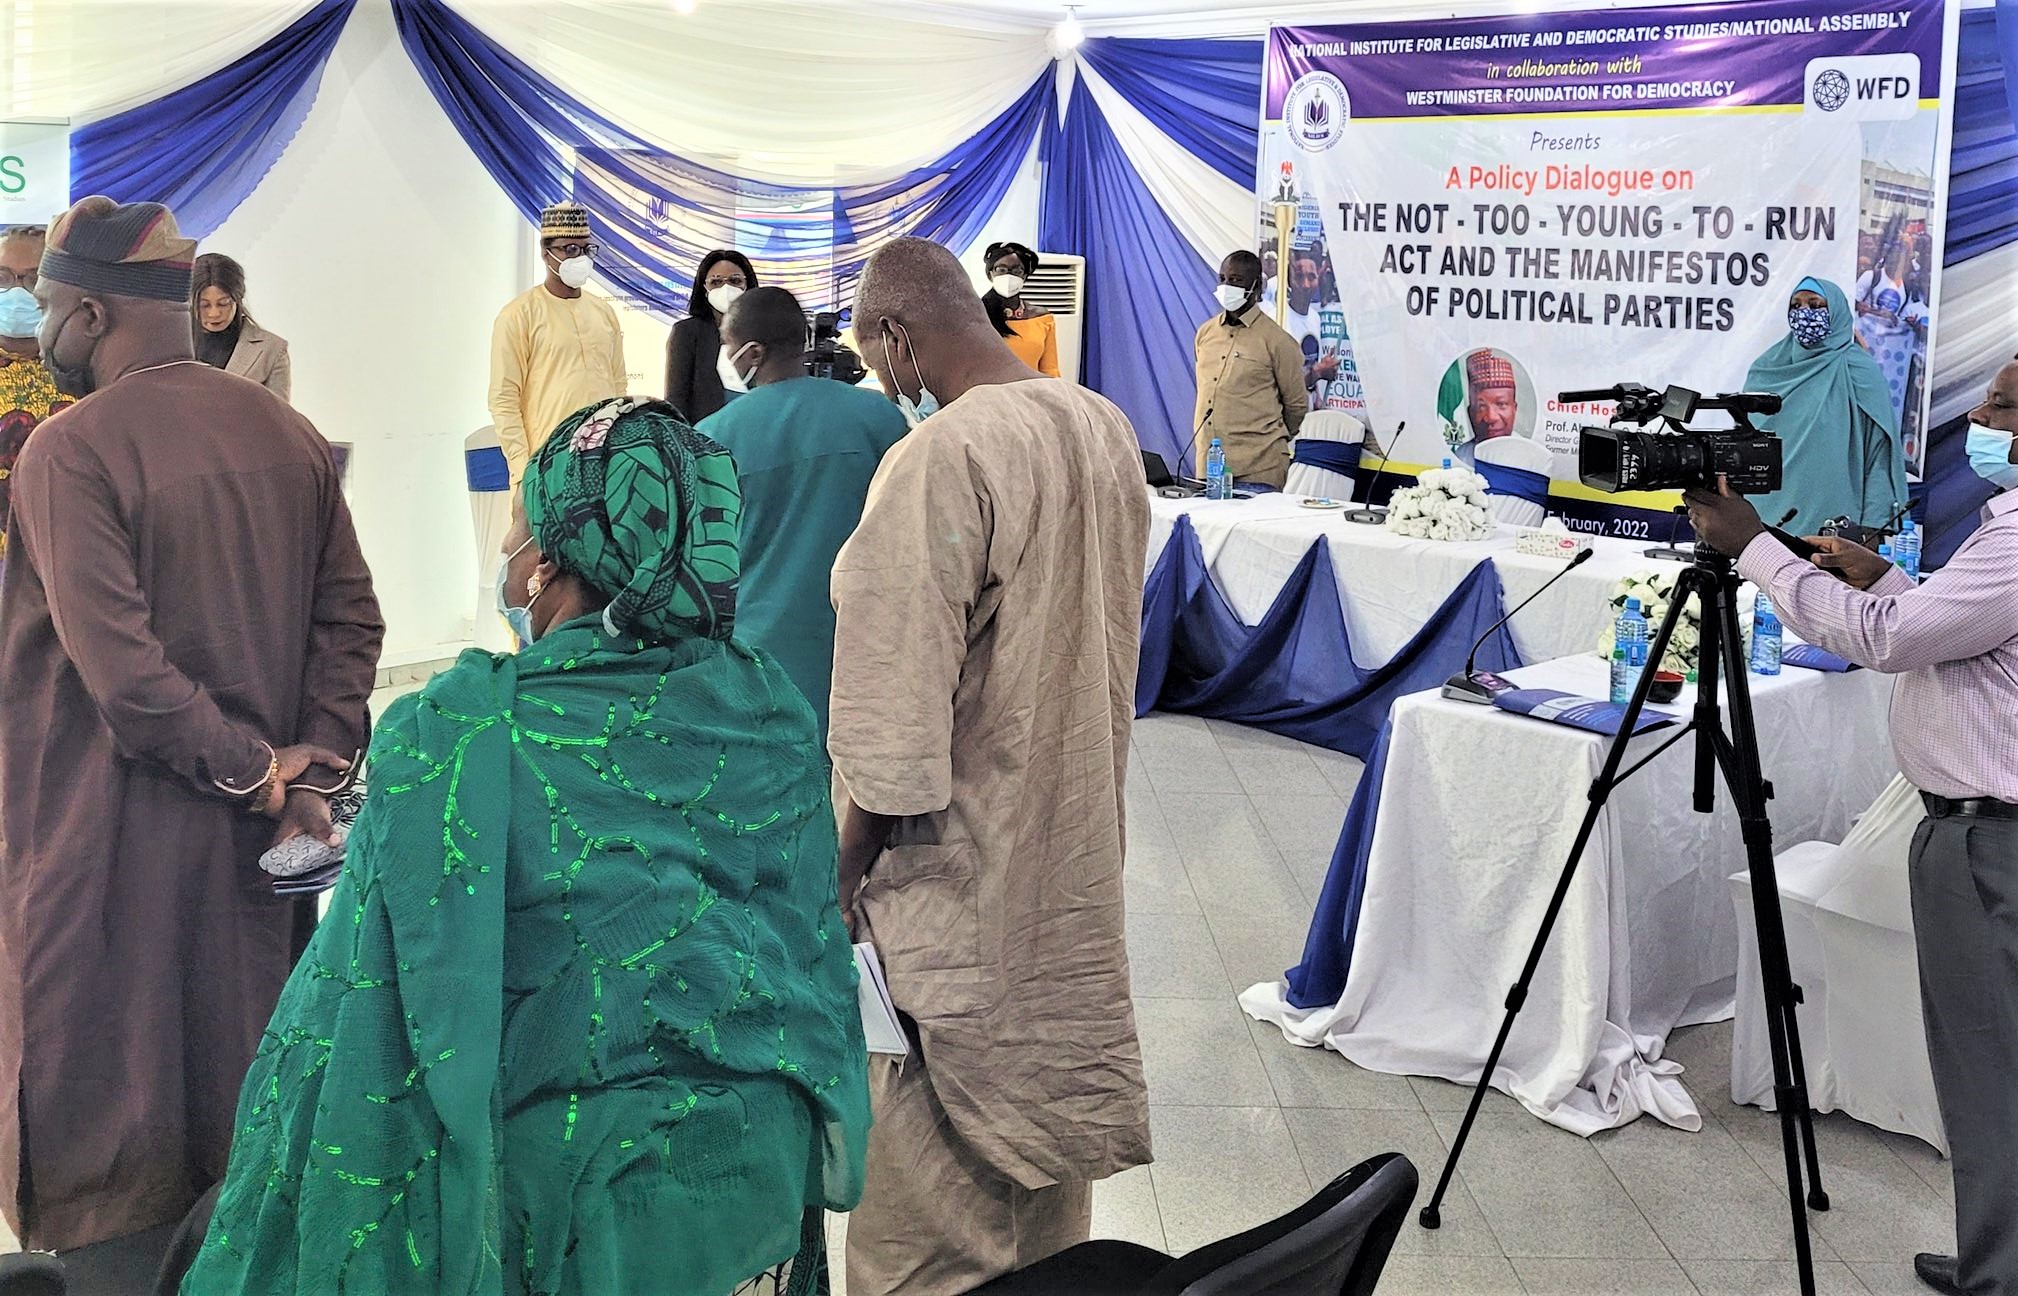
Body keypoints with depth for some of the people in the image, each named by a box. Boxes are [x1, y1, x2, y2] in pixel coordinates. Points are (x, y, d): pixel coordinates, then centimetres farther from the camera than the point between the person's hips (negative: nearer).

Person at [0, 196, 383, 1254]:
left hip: (117, 837, -6)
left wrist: (255, 773, -15)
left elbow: (120, 668, -23)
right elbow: (351, 615, 0)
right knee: (247, 1044, 19)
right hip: (256, 830, 6)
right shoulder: (286, 432, 2)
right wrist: (314, 762, -5)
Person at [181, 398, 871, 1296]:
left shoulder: (454, 737, -16)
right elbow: (818, 944, 5)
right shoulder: (774, 712, -3)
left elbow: (369, 1002, -12)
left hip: (589, 1186, -4)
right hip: (781, 1156, 4)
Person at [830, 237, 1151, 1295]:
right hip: (1074, 853, 9)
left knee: (928, 1194, 6)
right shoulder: (1106, 428, 3)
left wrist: (847, 873, -11)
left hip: (958, 871, -8)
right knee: (1045, 1091, 23)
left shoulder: (938, 461, -24)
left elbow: (893, 720, -23)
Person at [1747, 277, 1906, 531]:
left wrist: (1869, 533, -13)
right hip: (1764, 513, 4)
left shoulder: (1860, 374, -4)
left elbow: (1879, 456, -6)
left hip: (1829, 516, -4)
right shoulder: (1767, 368, 9)